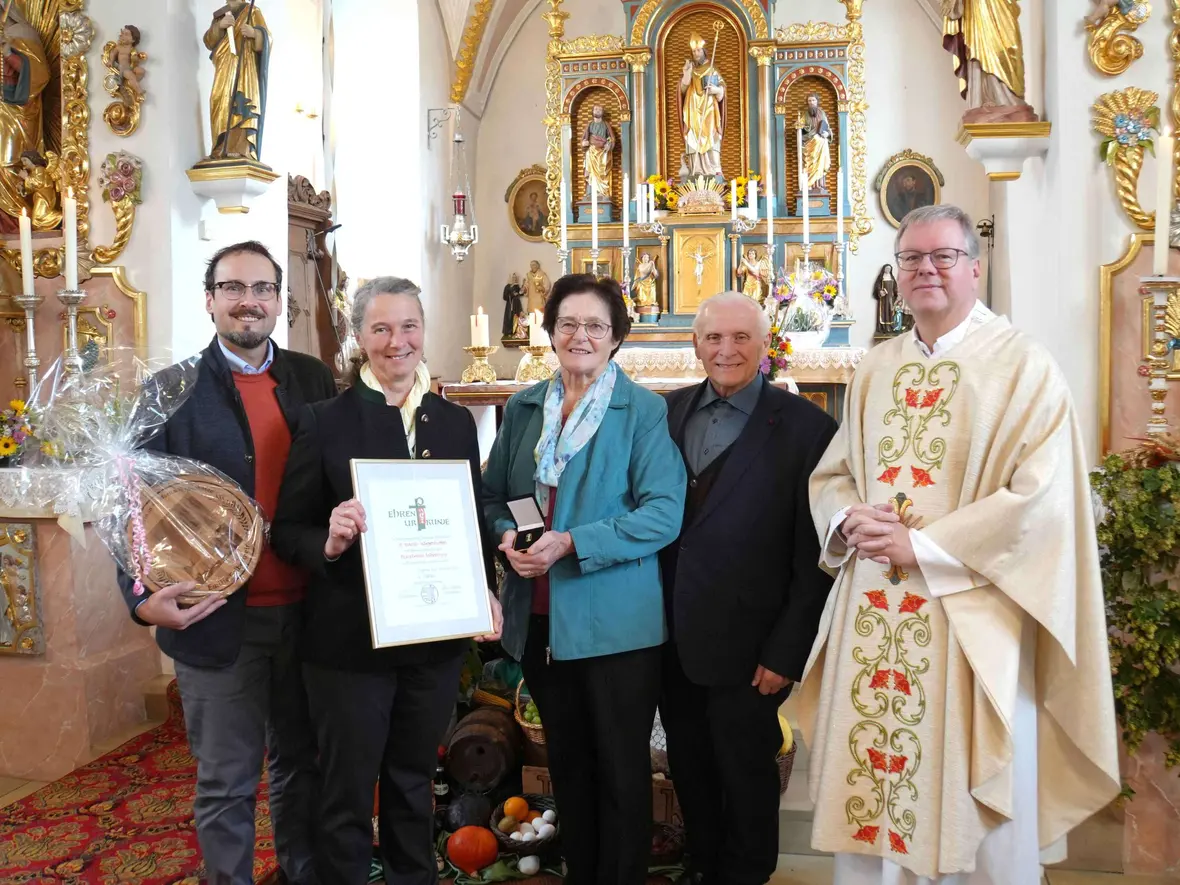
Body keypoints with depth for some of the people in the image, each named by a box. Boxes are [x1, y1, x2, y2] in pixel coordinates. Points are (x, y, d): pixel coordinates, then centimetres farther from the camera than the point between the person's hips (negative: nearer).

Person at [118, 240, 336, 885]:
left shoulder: (312, 378, 6)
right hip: (219, 619, -3)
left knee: (300, 765, 19)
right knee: (225, 784, 11)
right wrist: (145, 598, -18)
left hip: (306, 612, 4)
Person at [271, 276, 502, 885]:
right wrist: (329, 543, -25)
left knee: (414, 785, 20)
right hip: (350, 641, -3)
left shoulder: (457, 422, 5)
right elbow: (287, 531, -5)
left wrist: (484, 591, -4)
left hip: (436, 639, 4)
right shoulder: (325, 421, -7)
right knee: (347, 795, 10)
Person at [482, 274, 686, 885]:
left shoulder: (644, 410, -7)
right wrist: (507, 535, -9)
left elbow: (664, 513, -15)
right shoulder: (524, 406, 8)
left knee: (621, 770, 7)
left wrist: (572, 544, -22)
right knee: (566, 764, 19)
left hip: (615, 622, -5)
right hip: (539, 618, 5)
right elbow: (494, 496, 13)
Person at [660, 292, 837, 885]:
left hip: (745, 647, -4)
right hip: (673, 639, 5)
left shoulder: (805, 427, -11)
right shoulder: (668, 412, 3)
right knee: (690, 773, 20)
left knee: (745, 776, 14)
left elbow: (814, 553, -11)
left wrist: (787, 652, -12)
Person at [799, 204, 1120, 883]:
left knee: (966, 812, 7)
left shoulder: (1025, 368, -5)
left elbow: (1040, 498, -14)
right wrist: (850, 520, -7)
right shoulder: (877, 369, 12)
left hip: (969, 618, -4)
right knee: (868, 797, 11)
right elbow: (833, 472, 15)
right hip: (873, 617, 5)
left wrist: (921, 548, -16)